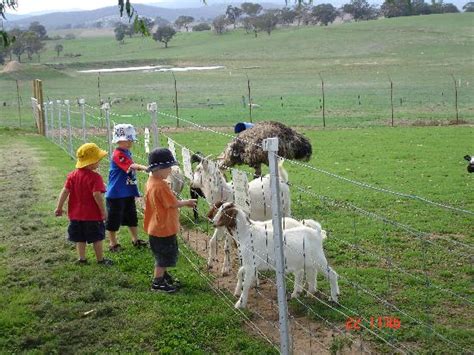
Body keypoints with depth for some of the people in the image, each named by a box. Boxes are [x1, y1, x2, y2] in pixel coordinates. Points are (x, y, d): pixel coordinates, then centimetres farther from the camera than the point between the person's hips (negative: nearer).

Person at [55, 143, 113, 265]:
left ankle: (82, 259, 20)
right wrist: (103, 210, -15)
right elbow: (97, 194, -25)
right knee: (97, 238, 9)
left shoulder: (73, 175, 0)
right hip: (93, 215, -5)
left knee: (80, 238, 16)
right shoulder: (95, 177, -18)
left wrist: (59, 208, 3)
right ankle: (100, 259, 18)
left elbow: (65, 191, -3)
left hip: (76, 215, 5)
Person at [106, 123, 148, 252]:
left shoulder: (127, 152, 9)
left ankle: (135, 239, 32)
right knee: (114, 218, 4)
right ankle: (113, 243, 17)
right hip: (116, 194, -9)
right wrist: (145, 168, -45)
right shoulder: (118, 154, -21)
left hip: (128, 192, 9)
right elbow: (131, 166, -34)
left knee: (132, 216, 19)